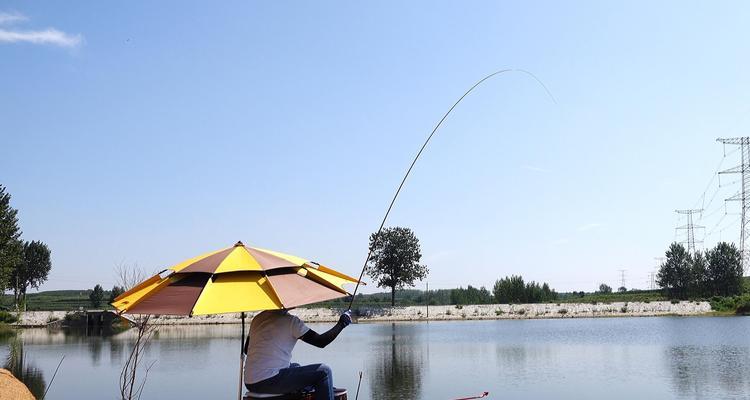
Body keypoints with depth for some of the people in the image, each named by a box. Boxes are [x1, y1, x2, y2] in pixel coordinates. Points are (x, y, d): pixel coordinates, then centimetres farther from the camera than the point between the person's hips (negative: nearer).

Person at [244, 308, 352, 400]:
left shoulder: (257, 319, 14)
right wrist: (341, 324, 4)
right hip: (268, 382, -8)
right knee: (324, 372, -5)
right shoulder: (290, 321, -8)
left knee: (295, 367, 33)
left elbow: (246, 349, 24)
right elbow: (320, 341, -9)